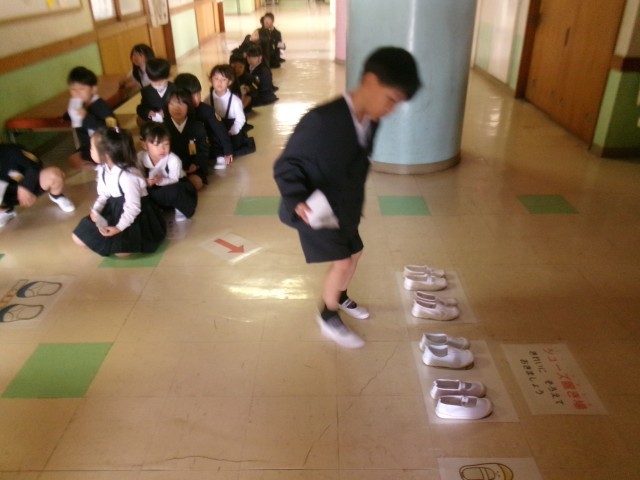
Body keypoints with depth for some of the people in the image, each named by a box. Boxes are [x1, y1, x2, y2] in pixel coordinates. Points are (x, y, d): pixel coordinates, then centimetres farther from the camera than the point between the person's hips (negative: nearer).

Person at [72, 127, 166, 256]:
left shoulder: (127, 176, -29)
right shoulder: (103, 169, -2)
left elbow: (133, 207, -26)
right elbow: (103, 195, 5)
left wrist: (119, 227, -28)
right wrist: (95, 210, -14)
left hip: (135, 214, -8)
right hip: (113, 209, 8)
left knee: (120, 250, -27)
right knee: (79, 238, 5)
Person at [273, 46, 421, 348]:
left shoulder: (370, 122, -4)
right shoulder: (321, 121, -30)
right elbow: (286, 165, -23)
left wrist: (355, 206, 19)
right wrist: (297, 200, -39)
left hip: (344, 208, 8)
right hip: (315, 210, -8)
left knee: (355, 253, 19)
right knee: (342, 263, -9)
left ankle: (340, 297, 48)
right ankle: (328, 317, 17)